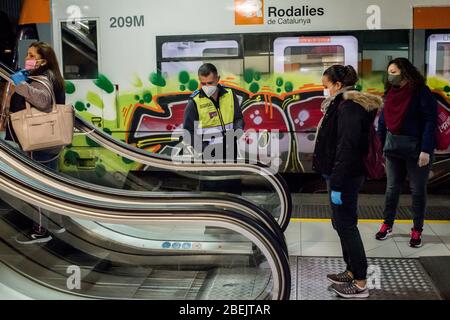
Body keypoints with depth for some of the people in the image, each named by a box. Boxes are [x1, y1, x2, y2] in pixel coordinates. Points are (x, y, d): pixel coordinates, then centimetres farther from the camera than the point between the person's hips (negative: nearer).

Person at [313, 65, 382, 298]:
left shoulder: (349, 107, -18)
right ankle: (352, 271, 27)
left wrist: (337, 185, -23)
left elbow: (347, 148, -24)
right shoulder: (342, 105, 13)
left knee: (346, 225, -3)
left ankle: (360, 283, 6)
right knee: (341, 224, 16)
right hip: (342, 175, 10)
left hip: (346, 177, -10)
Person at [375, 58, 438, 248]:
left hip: (416, 148, -5)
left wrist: (426, 150, -20)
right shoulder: (391, 93, 6)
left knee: (418, 190, 8)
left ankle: (417, 230, 20)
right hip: (393, 147, 5)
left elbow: (430, 122, -15)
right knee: (392, 188, 13)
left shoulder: (421, 92, -12)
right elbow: (383, 121, 10)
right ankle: (387, 225, 26)